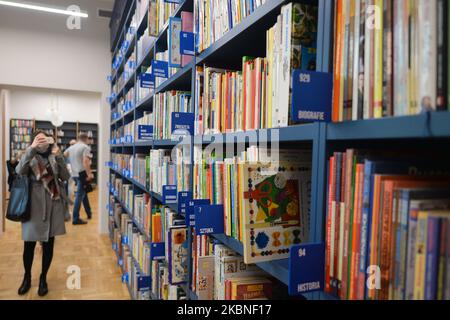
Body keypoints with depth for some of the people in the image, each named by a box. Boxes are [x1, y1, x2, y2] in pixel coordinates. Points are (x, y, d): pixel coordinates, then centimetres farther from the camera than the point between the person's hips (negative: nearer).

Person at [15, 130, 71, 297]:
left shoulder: (55, 158, 8)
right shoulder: (30, 158, 5)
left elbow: (66, 177, -4)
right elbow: (19, 171, -17)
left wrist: (59, 156, -16)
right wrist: (31, 149, -25)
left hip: (53, 205, 1)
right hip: (34, 205, -1)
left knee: (49, 244, 8)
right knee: (29, 244, 5)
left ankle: (43, 278, 25)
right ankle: (27, 278, 28)